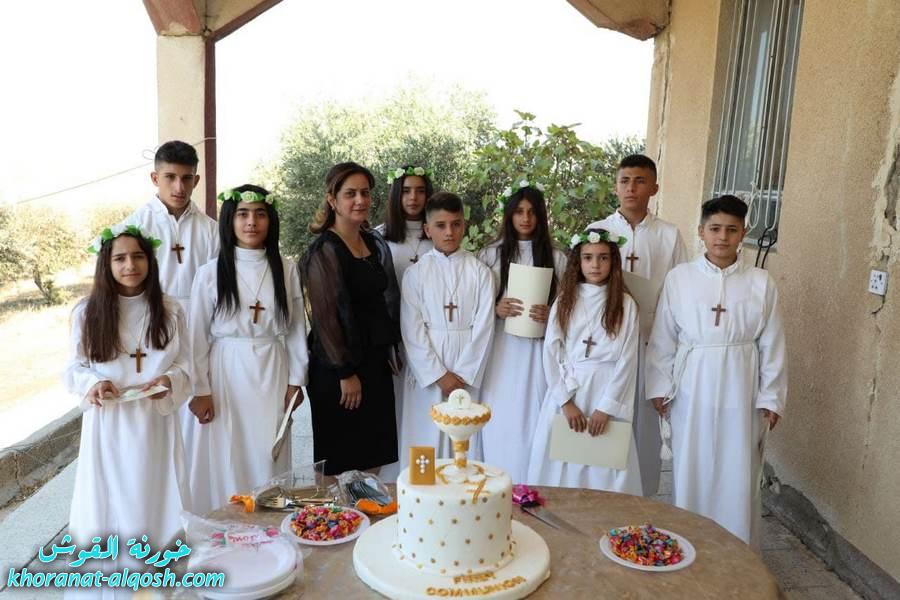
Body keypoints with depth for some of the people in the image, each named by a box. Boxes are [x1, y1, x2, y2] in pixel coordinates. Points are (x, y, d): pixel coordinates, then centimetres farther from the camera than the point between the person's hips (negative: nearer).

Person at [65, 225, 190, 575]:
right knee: (110, 497, 6)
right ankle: (109, 566, 24)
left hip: (155, 420, 1)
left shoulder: (170, 311, 1)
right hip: (107, 421, -1)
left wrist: (169, 381, -18)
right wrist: (93, 384, -17)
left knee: (154, 497, 8)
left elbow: (184, 366, 4)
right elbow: (74, 368, 3)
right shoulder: (87, 312, -2)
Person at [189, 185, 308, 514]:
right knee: (226, 458, 4)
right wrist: (200, 390, -3)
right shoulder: (210, 272, -3)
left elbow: (296, 328, 5)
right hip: (226, 373, -1)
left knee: (267, 457, 7)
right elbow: (198, 335, -1)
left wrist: (295, 381, 4)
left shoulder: (286, 270, 1)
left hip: (271, 374, 1)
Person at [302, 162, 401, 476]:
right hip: (338, 369, -7)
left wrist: (389, 351, 15)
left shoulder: (375, 243, 10)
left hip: (376, 363, 7)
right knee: (342, 462, 4)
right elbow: (324, 315, -15)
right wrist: (345, 373, -14)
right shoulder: (324, 250, -12)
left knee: (373, 458, 13)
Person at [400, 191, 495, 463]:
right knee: (425, 439, 5)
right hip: (426, 368, 0)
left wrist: (463, 375, -7)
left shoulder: (479, 272, 1)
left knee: (465, 438, 4)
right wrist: (438, 374, -8)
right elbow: (411, 329, -3)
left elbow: (484, 326, -2)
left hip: (467, 372, 0)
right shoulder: (416, 273, 0)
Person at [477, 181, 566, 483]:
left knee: (532, 420, 1)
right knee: (500, 422, 1)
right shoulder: (490, 255, 6)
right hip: (500, 350, 0)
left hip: (538, 349, 0)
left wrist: (550, 315, -10)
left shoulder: (556, 258, 7)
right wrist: (495, 309, -12)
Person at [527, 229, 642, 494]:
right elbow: (551, 354, 0)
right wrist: (566, 401, -8)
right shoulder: (564, 301, 5)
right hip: (565, 391, 2)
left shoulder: (625, 305, 1)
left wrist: (606, 408, -10)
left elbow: (627, 360, -3)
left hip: (608, 394, -1)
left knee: (604, 470, 1)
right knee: (561, 470, 5)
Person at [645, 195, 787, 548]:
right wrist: (660, 387, 0)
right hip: (691, 389, 0)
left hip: (739, 392, 0)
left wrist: (771, 397, 2)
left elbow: (772, 345, 3)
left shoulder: (761, 283, 0)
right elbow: (663, 338, 2)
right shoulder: (679, 277, -1)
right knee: (689, 470, 10)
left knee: (737, 475, 7)